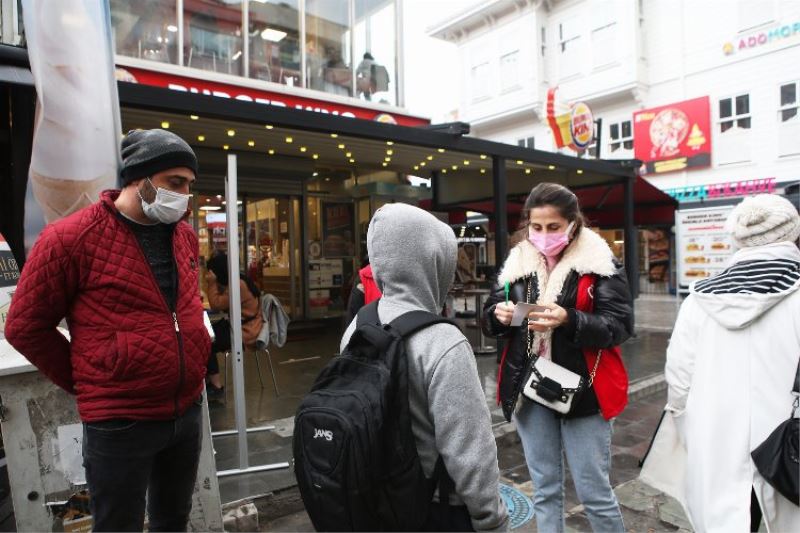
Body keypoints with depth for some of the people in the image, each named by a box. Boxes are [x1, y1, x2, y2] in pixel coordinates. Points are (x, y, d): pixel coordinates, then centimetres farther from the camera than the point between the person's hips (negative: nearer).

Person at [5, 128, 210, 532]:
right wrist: (83, 383, -2)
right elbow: (26, 328, -6)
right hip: (120, 422, -5)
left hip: (188, 411, 5)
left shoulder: (185, 236, 4)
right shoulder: (70, 238, -13)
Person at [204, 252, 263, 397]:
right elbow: (217, 303, 12)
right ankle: (207, 379, 12)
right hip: (237, 326, 10)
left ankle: (216, 386, -1)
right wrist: (212, 283, 4)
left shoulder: (238, 285, -21)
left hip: (244, 332, -10)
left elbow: (216, 304, -18)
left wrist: (212, 282, -11)